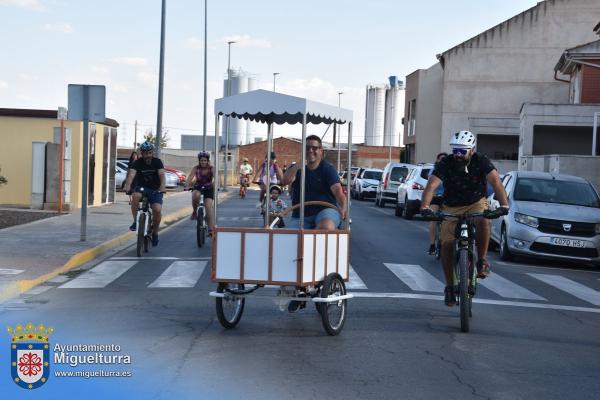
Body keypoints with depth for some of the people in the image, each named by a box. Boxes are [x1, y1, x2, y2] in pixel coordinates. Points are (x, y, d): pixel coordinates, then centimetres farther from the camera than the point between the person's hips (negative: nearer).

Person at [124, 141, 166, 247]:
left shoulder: (157, 162, -9)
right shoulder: (138, 163, -9)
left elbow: (161, 174, -25)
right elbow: (131, 174, -26)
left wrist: (162, 186, -45)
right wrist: (128, 185, -46)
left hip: (155, 190, 0)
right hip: (141, 188, 0)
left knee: (157, 210, -21)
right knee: (135, 196, -34)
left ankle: (155, 232, 5)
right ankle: (136, 221, -15)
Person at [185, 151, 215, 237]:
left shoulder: (211, 169, -11)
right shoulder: (196, 168, -10)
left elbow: (215, 178, -27)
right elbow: (190, 178, -22)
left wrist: (214, 185, -48)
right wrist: (187, 186, -41)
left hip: (209, 189, -1)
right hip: (198, 188, 1)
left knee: (208, 207, -18)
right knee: (195, 195, -36)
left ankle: (211, 230, -15)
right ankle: (194, 212, -11)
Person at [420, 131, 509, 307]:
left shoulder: (481, 161, -17)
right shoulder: (446, 163, -17)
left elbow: (496, 182, -29)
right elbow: (431, 185, -28)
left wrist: (504, 205, -45)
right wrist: (425, 206, -46)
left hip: (477, 203, -1)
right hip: (451, 208, 1)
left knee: (483, 221, -35)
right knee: (447, 245, -11)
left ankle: (482, 260, -14)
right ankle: (449, 286, 6)